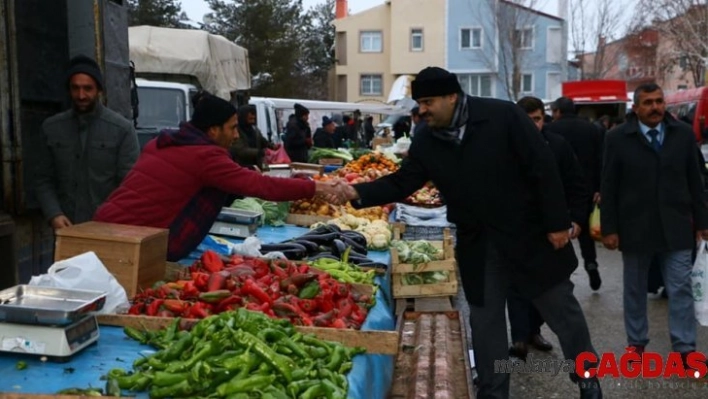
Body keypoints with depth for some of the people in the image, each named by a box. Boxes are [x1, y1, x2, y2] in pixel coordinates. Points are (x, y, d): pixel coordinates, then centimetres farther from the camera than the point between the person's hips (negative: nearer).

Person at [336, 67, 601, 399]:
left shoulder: (503, 116, -17)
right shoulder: (426, 141, -4)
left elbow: (543, 168, -15)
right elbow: (402, 183, 0)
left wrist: (557, 222, -15)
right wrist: (358, 193, -16)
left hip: (530, 233, -3)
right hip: (477, 245, 4)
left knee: (562, 310, 12)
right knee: (484, 319, 12)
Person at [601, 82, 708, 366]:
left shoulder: (684, 134, 3)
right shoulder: (618, 138, -4)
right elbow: (609, 188, -4)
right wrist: (609, 228, -7)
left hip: (676, 227, 1)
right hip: (635, 227, -1)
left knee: (681, 289, 2)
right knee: (635, 289, 11)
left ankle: (685, 348, 11)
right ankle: (636, 342, 25)